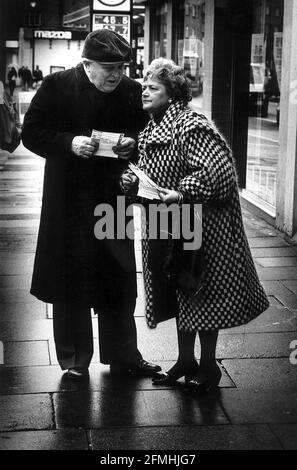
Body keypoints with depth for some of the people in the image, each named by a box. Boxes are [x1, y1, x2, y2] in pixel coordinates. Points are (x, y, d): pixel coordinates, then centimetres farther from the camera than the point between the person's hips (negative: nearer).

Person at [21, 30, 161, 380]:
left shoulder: (132, 91, -1)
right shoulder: (56, 87, -8)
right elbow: (31, 133, -6)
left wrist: (134, 144, -12)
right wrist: (69, 143, -21)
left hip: (114, 198, 2)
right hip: (69, 201, -2)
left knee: (119, 279, 9)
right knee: (70, 282, 7)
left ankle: (123, 355, 24)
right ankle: (73, 358, 22)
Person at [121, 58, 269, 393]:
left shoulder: (191, 129, -19)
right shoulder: (150, 132, 9)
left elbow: (218, 172, -26)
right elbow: (144, 173, 16)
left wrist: (182, 194, -28)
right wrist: (128, 181, -5)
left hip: (201, 230, -8)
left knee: (201, 296, 3)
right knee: (180, 295, 16)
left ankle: (208, 365, 19)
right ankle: (186, 360, 30)